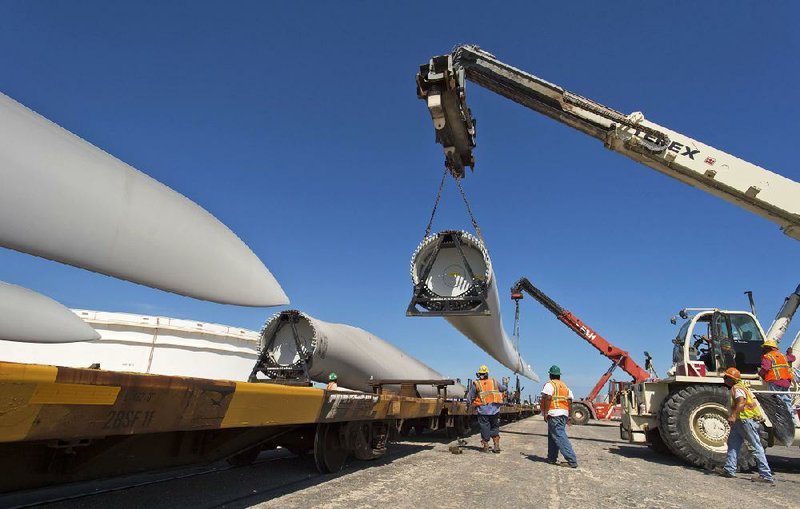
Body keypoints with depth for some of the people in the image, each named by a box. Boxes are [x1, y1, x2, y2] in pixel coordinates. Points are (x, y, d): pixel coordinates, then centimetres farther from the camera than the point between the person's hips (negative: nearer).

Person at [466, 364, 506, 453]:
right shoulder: (494, 382, 9)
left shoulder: (476, 384, 0)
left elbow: (469, 398, 3)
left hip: (483, 410, -3)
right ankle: (496, 446, 13)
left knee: (485, 428, 8)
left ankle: (485, 447, 14)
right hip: (495, 410, 3)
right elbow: (504, 388, 23)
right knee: (494, 428, 16)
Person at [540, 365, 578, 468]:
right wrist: (568, 415, 19)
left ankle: (572, 460, -16)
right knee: (552, 436, 17)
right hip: (564, 414, 9)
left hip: (554, 414, -9)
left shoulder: (550, 384, -5)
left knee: (560, 437, -10)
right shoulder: (565, 386, 19)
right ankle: (551, 458, 21)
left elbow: (547, 398, -16)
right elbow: (570, 401, 15)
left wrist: (545, 413, -15)